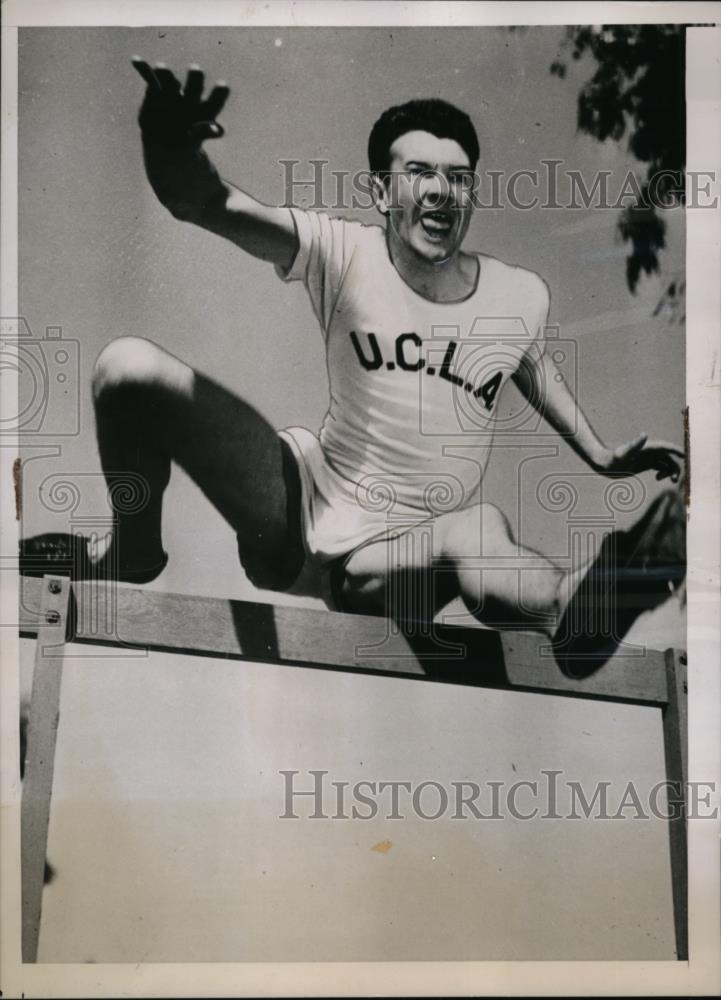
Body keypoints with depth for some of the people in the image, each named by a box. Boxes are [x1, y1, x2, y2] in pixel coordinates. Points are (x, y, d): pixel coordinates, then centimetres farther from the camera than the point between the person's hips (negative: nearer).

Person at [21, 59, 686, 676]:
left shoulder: (522, 297, -3)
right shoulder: (343, 255, -12)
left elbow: (534, 365, 21)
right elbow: (211, 205, -28)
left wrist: (601, 457, 20)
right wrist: (174, 157, -51)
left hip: (404, 556, 0)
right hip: (301, 499, 0)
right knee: (128, 368, -15)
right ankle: (134, 553, 6)